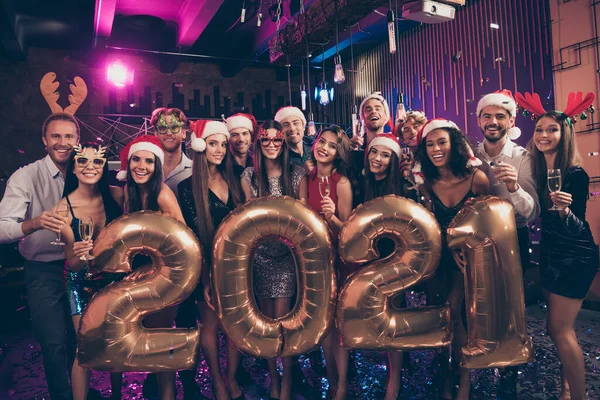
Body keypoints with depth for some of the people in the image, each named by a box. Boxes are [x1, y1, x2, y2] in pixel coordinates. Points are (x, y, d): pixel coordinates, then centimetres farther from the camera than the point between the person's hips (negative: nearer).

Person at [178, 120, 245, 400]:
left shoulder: (233, 181, 5)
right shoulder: (188, 187, -8)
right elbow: (193, 236, -11)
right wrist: (206, 278, -13)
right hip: (207, 265, -3)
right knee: (211, 324, 10)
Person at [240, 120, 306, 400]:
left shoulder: (296, 174, 0)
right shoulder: (249, 176, 3)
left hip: (287, 254, -2)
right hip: (260, 254, 2)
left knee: (282, 318, -3)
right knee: (266, 318, 10)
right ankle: (272, 376, 27)